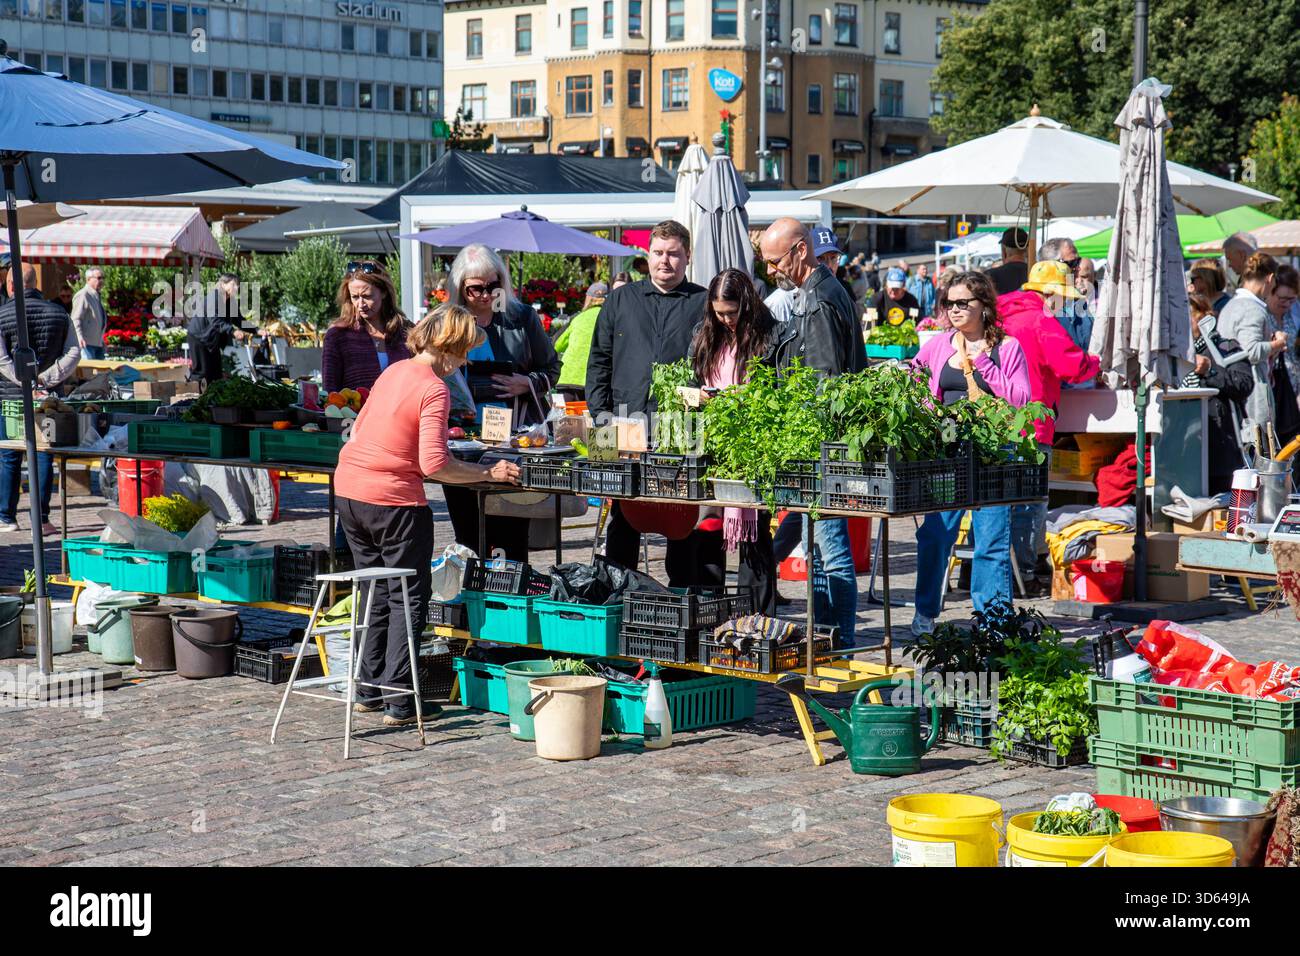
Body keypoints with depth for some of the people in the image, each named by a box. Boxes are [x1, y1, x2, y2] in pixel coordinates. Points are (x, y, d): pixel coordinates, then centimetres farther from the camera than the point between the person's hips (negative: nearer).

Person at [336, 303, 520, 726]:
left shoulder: (393, 371, 8)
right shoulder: (434, 390, -16)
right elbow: (434, 464, -23)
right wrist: (488, 474, -15)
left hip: (349, 490, 8)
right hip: (393, 500, -8)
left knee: (377, 593, 20)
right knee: (408, 600, 4)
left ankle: (368, 691, 24)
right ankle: (399, 703, 3)